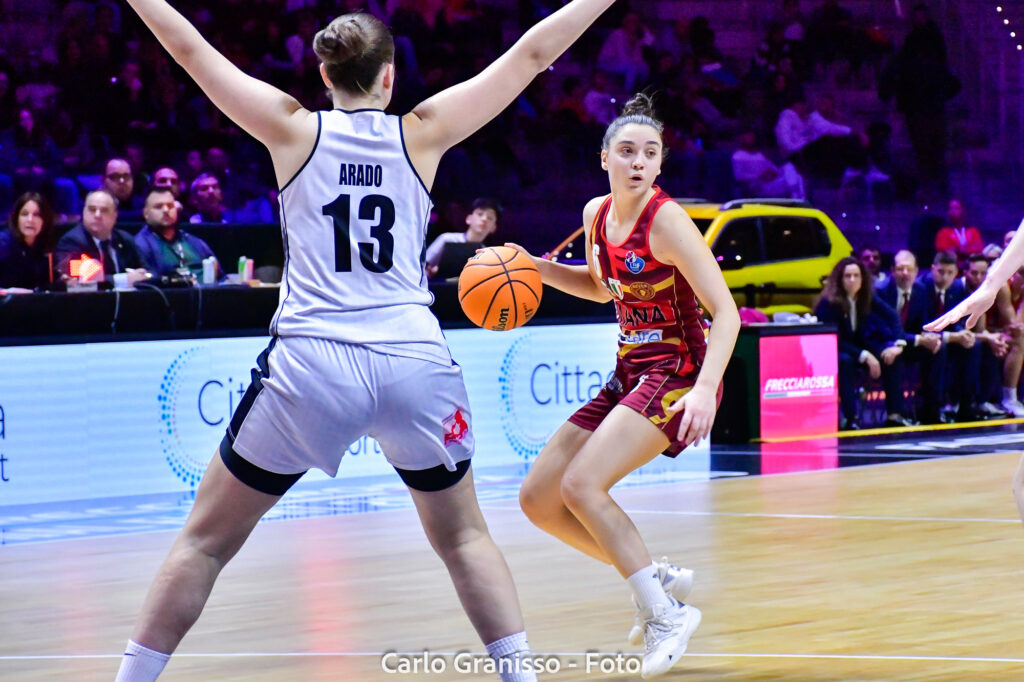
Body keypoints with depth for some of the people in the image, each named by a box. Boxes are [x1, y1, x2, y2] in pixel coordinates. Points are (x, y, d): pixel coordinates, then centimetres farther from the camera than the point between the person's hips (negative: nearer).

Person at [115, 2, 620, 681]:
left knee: (206, 542, 12)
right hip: (416, 363, 1)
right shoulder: (422, 133, 9)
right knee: (464, 537, 21)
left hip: (310, 366, -1)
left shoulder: (295, 131, 8)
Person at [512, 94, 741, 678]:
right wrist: (536, 269, 9)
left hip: (678, 374, -8)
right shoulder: (598, 214, 5)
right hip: (630, 373, 8)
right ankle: (657, 577, 17)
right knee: (538, 499, 5)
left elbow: (726, 312, -19)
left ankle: (667, 612, -13)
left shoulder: (666, 219, -16)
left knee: (581, 484, -24)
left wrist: (706, 388, -32)